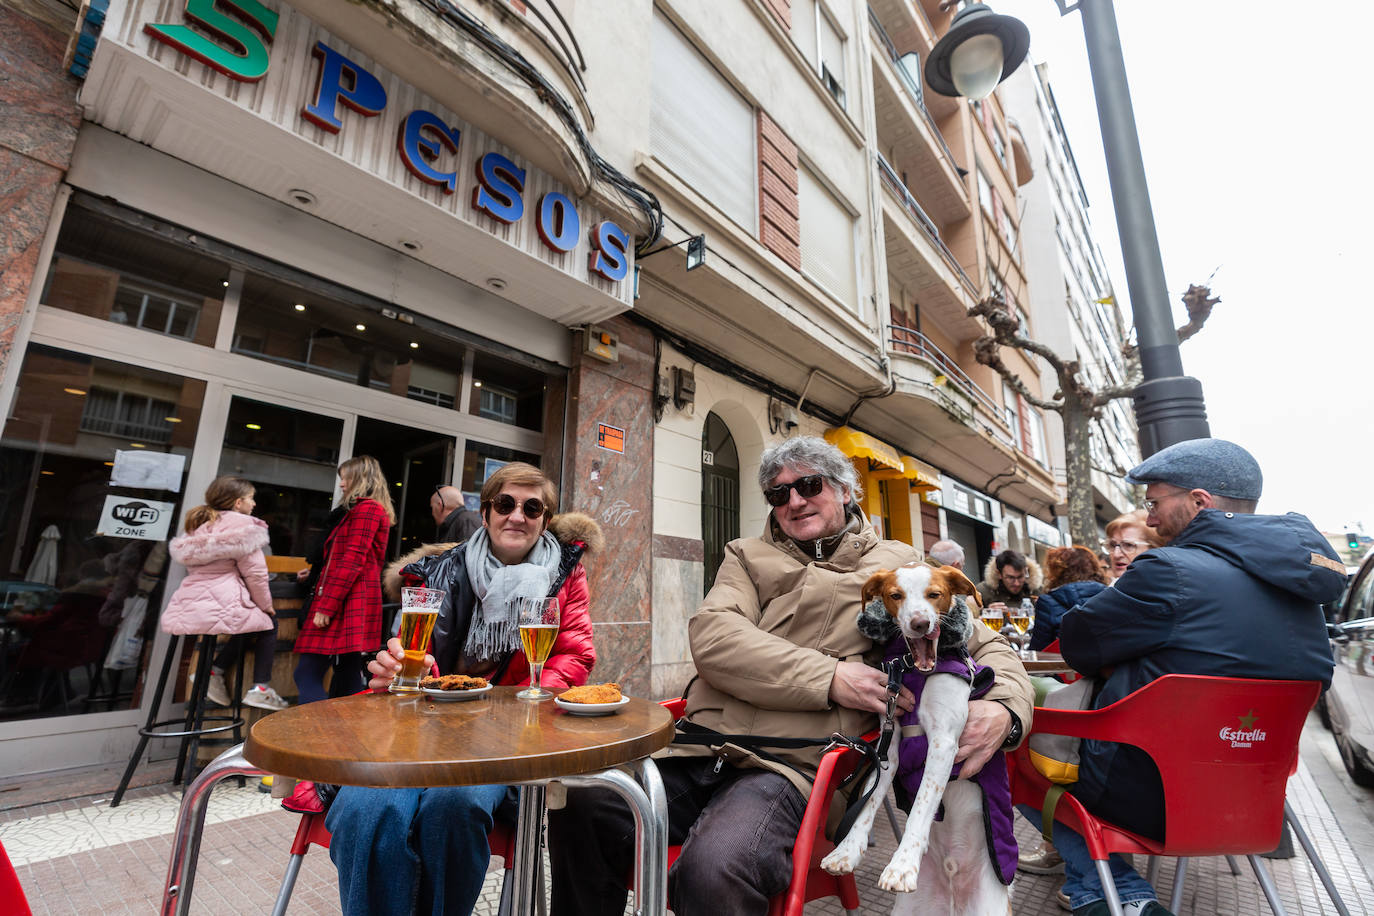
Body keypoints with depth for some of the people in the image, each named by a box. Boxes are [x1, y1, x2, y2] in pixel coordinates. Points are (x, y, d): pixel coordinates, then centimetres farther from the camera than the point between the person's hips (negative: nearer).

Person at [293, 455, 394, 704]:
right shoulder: (376, 509, 22)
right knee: (348, 677, 9)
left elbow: (352, 561, -16)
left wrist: (326, 606, -17)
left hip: (348, 601, -10)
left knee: (307, 674, -11)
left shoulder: (366, 508, -8)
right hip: (355, 601, 10)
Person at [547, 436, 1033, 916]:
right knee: (580, 804, -22)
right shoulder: (748, 557, 17)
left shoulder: (898, 566, 15)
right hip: (700, 749, 3)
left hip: (792, 765, -2)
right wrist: (829, 678, -12)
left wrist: (1004, 708, -9)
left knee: (714, 869, -32)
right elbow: (711, 637, -1)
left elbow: (987, 646, 16)